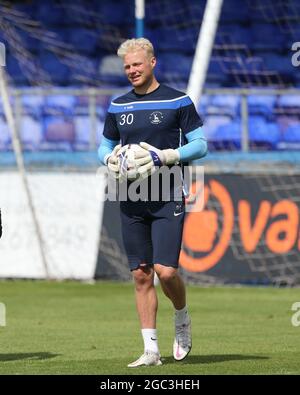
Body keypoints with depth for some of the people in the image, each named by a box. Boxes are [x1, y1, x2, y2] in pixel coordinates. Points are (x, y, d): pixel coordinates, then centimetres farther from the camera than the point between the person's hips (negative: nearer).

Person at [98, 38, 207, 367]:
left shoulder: (178, 101, -2)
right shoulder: (117, 106, 11)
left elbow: (200, 144, -2)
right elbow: (105, 145, 20)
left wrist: (164, 157, -16)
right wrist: (109, 159, -4)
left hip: (168, 198, -4)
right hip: (131, 201, 4)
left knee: (166, 271, -14)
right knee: (141, 275, 3)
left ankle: (182, 319, 16)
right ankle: (151, 350, 7)